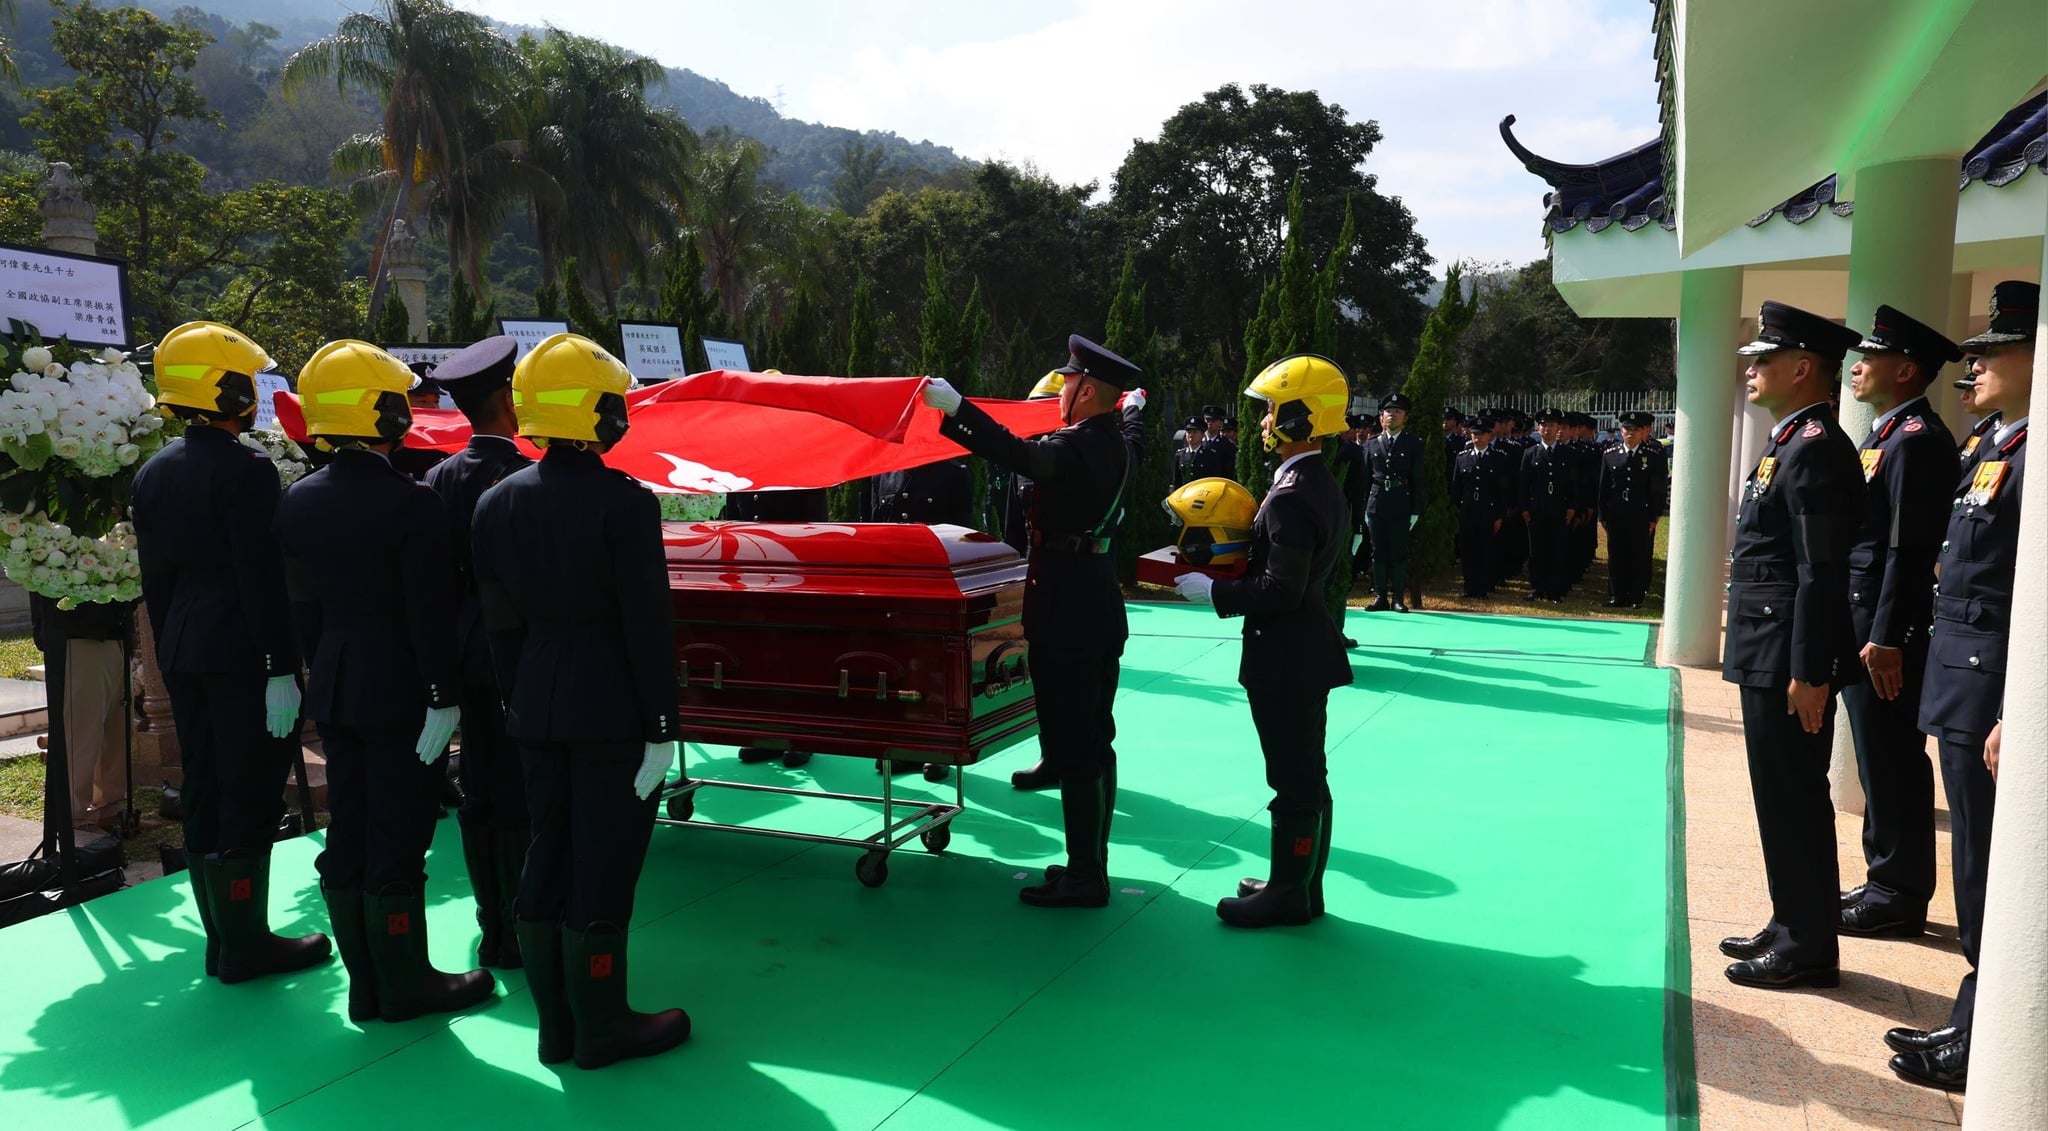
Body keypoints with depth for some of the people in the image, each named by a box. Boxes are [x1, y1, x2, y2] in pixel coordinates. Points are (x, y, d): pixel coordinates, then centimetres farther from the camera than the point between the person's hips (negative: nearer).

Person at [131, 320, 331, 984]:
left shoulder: (153, 474, 11)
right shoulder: (245, 471, -15)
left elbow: (155, 577, 15)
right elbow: (263, 580, -19)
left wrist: (171, 657, 21)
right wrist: (282, 668, -17)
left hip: (184, 655, 9)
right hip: (241, 655, -8)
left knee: (204, 793, 13)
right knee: (248, 797, -1)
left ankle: (223, 940, 23)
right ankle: (245, 945, 6)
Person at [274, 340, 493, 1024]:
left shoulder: (298, 503, 5)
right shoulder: (412, 505, -17)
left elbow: (302, 605, 10)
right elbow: (430, 614, -17)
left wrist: (322, 674, 18)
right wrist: (444, 698, -12)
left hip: (334, 691, 7)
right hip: (400, 694, -7)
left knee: (347, 834, 13)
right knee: (397, 839, 2)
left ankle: (366, 985, 24)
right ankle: (404, 986, 14)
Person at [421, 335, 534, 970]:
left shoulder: (441, 479, 2)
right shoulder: (526, 479, -17)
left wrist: (448, 651, 15)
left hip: (468, 653, 7)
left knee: (480, 794, 14)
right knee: (523, 803, 2)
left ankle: (492, 926, 25)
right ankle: (519, 936, 10)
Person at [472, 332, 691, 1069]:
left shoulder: (496, 504, 2)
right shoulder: (625, 504, -17)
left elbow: (501, 624, 7)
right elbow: (648, 628, -16)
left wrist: (519, 704, 16)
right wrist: (662, 727, -9)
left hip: (537, 709, 7)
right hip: (612, 712, -6)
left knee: (547, 857, 15)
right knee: (602, 869, 4)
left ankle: (556, 1024, 27)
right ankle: (600, 1029, 17)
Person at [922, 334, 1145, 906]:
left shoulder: (1078, 445, -17)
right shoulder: (1120, 443, 11)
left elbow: (1021, 455, -36)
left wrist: (956, 408, -36)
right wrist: (1135, 403, 55)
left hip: (1066, 612, -10)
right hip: (1101, 607, 10)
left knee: (1070, 747, -4)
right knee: (1095, 741, 14)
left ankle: (1083, 875, 2)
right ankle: (1092, 865, 25)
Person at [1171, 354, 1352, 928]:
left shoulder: (1290, 497, -21)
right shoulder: (1323, 484, 10)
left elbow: (1279, 589, -25)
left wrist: (1214, 592, -14)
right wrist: (1226, 579, 10)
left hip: (1286, 662, -10)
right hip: (1307, 654, 10)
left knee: (1294, 780, 2)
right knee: (1307, 775, 17)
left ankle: (1289, 894, 14)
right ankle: (1302, 884, 30)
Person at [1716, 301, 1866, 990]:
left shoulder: (1817, 448, -16)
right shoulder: (1790, 443, 15)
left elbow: (1822, 572, -21)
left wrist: (1808, 673, -22)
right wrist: (1783, 666, 21)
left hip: (1790, 660, -10)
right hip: (1767, 656, 10)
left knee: (1794, 799, 0)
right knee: (1782, 797, 16)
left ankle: (1809, 948, 11)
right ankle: (1792, 927, 28)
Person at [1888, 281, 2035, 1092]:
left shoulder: (2031, 453, -17)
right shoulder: (1994, 448, 14)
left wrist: (2017, 716, -23)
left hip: (1995, 690, -10)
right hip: (1961, 684, 10)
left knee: (1989, 874, 2)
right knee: (1977, 871, 17)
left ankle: (1981, 1048, 15)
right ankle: (1973, 1025, 30)